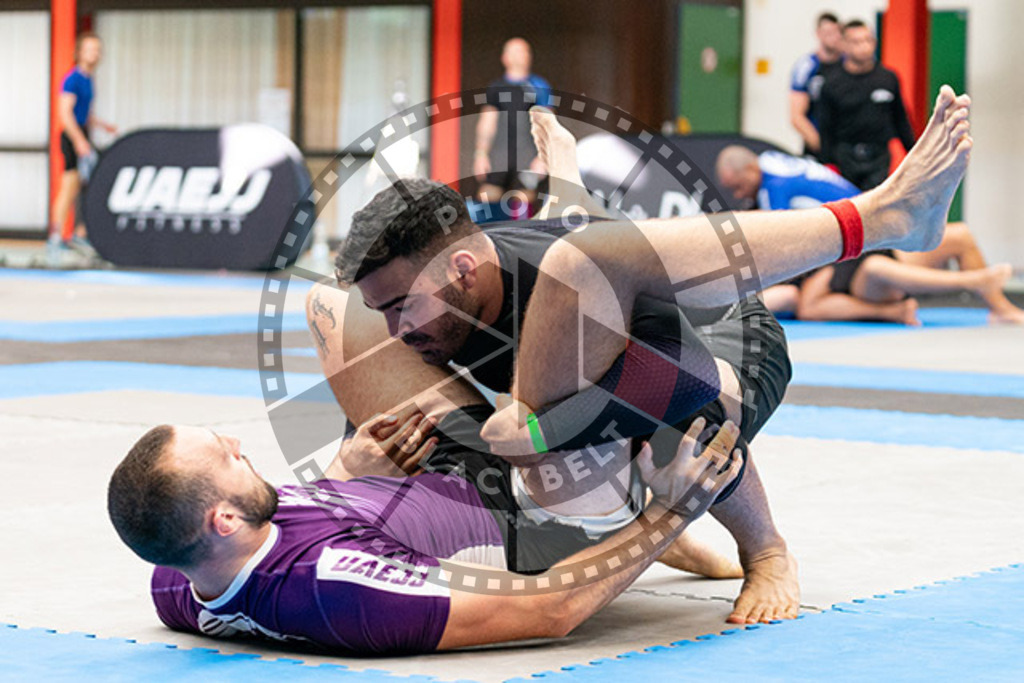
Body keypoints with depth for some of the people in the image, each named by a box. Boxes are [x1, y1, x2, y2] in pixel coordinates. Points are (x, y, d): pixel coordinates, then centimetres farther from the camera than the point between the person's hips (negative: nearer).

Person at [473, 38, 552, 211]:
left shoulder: (539, 87, 8)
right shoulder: (496, 88, 13)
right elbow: (487, 123, 13)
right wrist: (480, 154, 5)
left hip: (527, 157, -1)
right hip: (498, 156, 1)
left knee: (523, 201, -7)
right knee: (487, 197, -10)